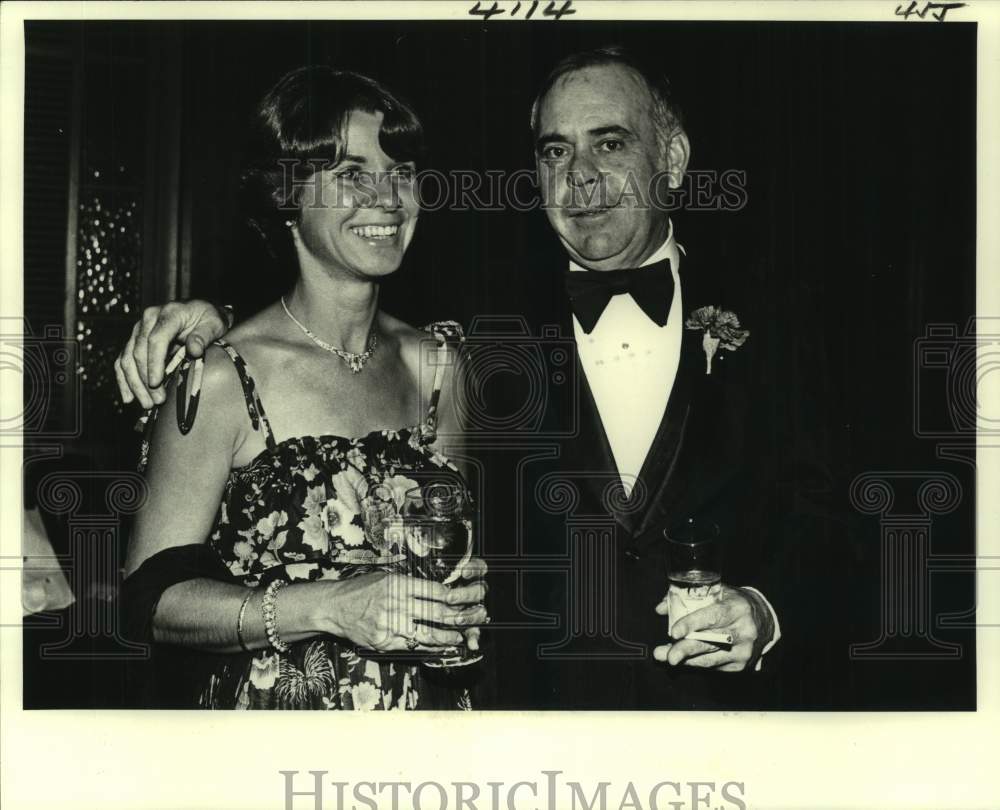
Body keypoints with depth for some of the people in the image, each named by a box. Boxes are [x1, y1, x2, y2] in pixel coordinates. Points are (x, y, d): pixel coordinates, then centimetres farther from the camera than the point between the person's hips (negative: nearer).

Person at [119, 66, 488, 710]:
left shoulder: (441, 362, -3)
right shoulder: (222, 378, -17)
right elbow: (153, 600, -17)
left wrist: (471, 589, -11)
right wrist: (329, 608, -27)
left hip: (429, 706, 5)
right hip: (270, 709, -4)